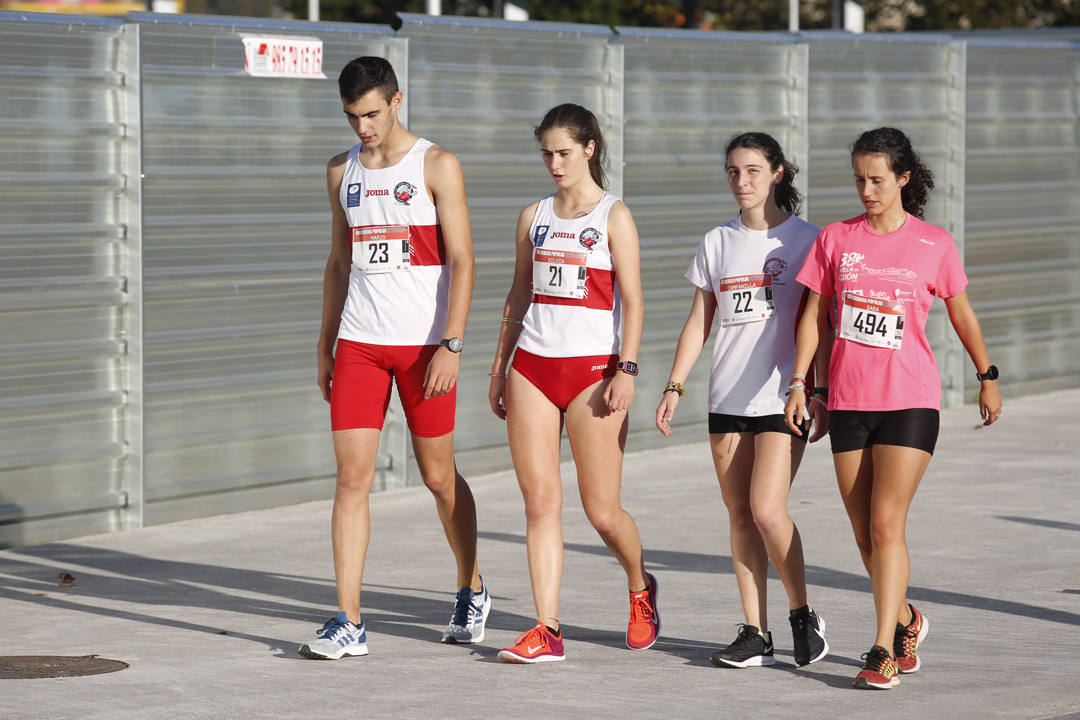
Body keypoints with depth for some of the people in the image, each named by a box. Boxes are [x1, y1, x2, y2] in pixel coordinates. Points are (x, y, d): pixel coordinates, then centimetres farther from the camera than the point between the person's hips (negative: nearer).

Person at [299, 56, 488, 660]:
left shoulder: (437, 167, -5)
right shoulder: (342, 172, 11)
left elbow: (462, 261, -9)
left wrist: (452, 345, -18)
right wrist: (326, 347, 15)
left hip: (425, 343, -4)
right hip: (358, 343, 4)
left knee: (439, 475, 7)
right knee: (352, 476, -5)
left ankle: (472, 591, 30)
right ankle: (350, 623, -6)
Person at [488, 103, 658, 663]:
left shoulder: (614, 217, 0)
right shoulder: (533, 218, 13)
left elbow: (632, 300, -5)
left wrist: (626, 369, -15)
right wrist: (499, 368, 17)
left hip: (592, 370, -4)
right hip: (533, 367, 4)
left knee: (601, 510, -1)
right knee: (540, 503, -3)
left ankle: (641, 589, 28)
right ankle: (547, 631, -2)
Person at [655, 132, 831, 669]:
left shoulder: (804, 240, 0)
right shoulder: (717, 243, 11)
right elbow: (698, 323, 14)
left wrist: (822, 393, -5)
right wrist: (674, 386, 6)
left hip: (782, 397, -4)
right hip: (727, 398, 4)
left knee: (767, 509, -15)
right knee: (740, 514, 3)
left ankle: (802, 614, 4)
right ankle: (756, 634, 8)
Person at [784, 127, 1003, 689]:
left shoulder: (934, 246, -1)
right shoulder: (835, 240, 4)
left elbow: (961, 314, 12)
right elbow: (813, 315, 8)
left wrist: (987, 377, 20)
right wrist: (799, 381, 0)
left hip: (910, 401, -3)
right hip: (849, 402, 3)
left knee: (886, 524, -14)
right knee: (865, 533, 7)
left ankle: (883, 651, -12)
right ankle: (907, 622, 29)